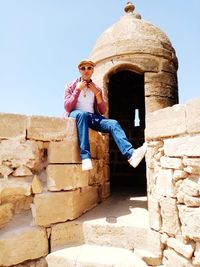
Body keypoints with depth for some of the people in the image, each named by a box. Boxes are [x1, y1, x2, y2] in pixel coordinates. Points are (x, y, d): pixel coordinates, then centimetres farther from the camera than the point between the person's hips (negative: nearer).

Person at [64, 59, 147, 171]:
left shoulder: (97, 89, 15)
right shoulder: (71, 86, 8)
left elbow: (103, 111, 9)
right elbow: (67, 108, -5)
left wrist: (97, 93, -3)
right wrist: (77, 89, -8)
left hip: (92, 117, 3)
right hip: (76, 114, -3)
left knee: (113, 123, -25)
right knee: (82, 114, -40)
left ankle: (131, 154, -43)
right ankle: (85, 157, -46)